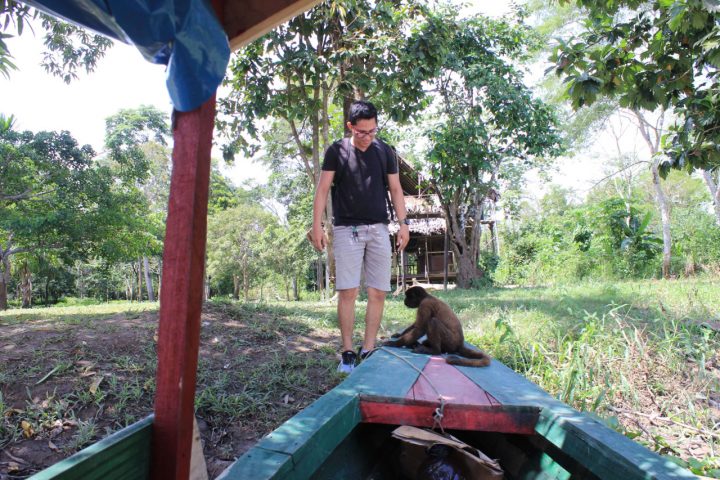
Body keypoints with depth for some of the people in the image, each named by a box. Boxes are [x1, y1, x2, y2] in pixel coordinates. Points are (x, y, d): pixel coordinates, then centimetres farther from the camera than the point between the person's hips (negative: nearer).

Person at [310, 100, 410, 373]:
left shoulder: (385, 152, 10)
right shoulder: (336, 151, 3)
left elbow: (395, 189, 12)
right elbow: (322, 189, 2)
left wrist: (403, 223, 3)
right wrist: (317, 225, -6)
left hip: (379, 229, 3)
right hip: (346, 229, -2)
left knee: (378, 293, 1)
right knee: (347, 292, -5)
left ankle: (368, 351, 11)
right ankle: (348, 353, 5)